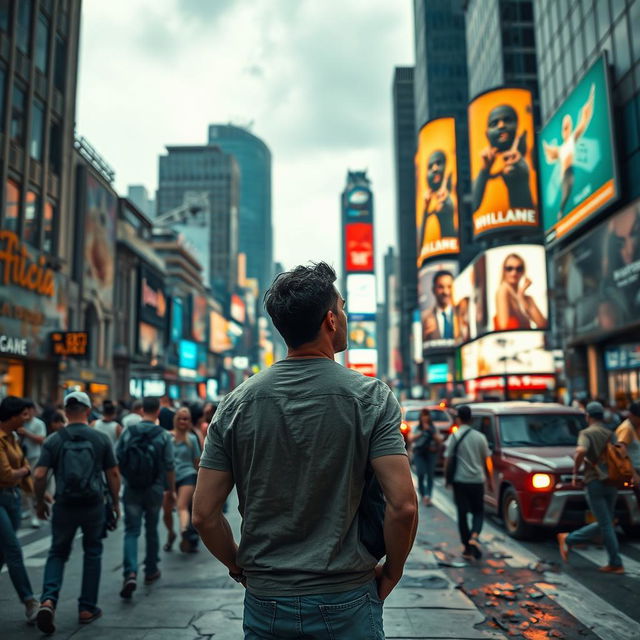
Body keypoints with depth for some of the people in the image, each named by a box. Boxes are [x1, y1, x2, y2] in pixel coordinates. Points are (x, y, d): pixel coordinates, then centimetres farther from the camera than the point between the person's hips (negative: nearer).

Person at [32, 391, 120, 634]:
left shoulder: (54, 440, -4)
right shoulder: (101, 439, -3)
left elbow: (39, 475, -8)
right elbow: (113, 474, -1)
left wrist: (40, 502, 7)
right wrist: (116, 502, 11)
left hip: (64, 506, 0)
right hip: (94, 505, 0)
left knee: (58, 553, 18)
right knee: (92, 554, 16)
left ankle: (48, 600, -4)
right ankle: (87, 608, 21)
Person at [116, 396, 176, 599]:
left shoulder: (128, 432, -3)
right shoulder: (164, 436, -8)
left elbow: (116, 460, -2)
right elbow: (169, 467, -7)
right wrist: (172, 491, 4)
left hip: (131, 490, 0)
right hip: (154, 490, 0)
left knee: (131, 531, 3)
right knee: (151, 530, 16)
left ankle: (130, 573, -15)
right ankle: (151, 571, 28)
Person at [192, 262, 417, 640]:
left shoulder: (237, 403, -5)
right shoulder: (371, 396, -12)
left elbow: (204, 514, -5)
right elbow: (403, 506, -18)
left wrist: (240, 567, 11)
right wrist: (391, 572, -1)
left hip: (265, 603, 2)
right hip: (346, 604, -2)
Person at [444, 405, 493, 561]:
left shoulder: (454, 437, -5)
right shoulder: (480, 437, 3)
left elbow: (447, 459, -8)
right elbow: (487, 461, 7)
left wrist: (446, 477, 5)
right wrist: (490, 480, 17)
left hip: (460, 481, -2)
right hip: (478, 480, 2)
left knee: (462, 514, 8)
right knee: (478, 512, 13)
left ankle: (467, 548, 10)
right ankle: (474, 537, -12)